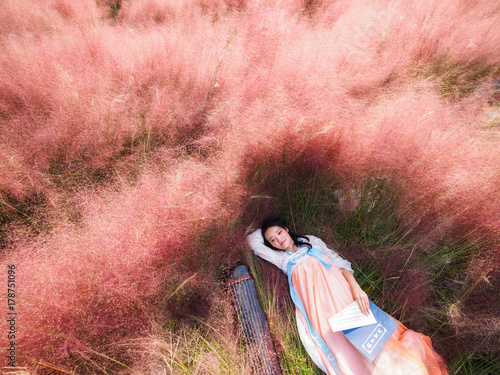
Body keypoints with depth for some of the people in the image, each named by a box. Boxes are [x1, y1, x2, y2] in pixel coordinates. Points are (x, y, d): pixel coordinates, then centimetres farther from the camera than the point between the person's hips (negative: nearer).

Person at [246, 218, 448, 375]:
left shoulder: (312, 242, 18)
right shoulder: (282, 259, 19)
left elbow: (341, 264, 9)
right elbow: (252, 240, 20)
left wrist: (356, 288, -7)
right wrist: (267, 230, 28)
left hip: (337, 288, 1)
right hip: (317, 304, -1)